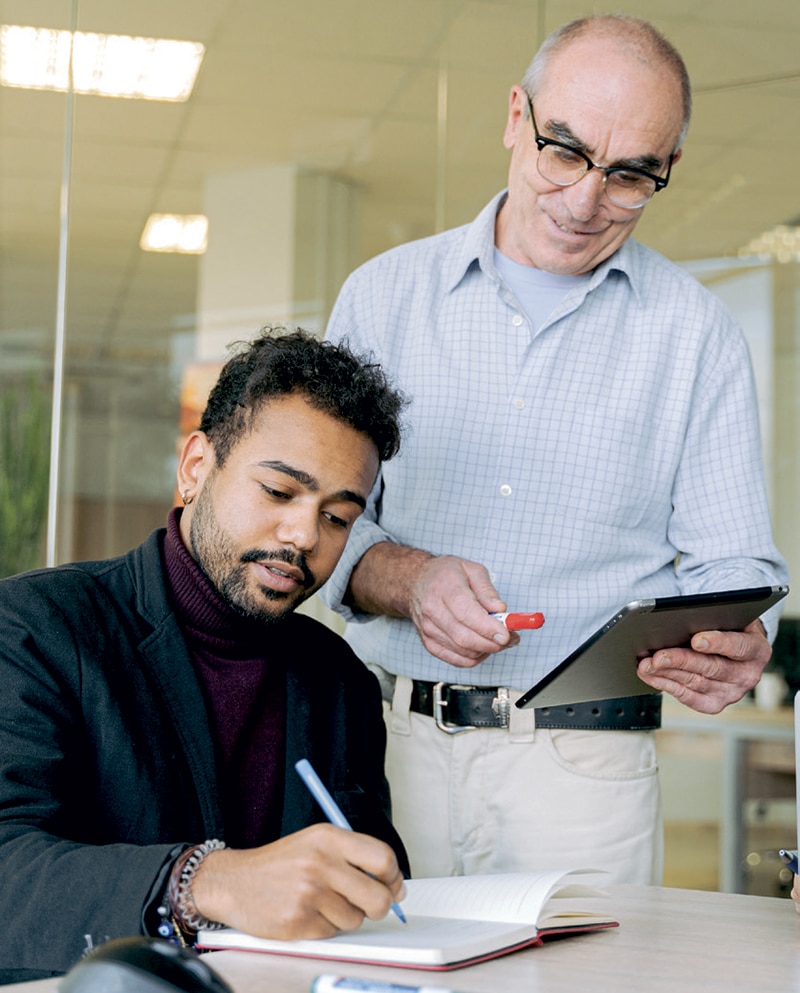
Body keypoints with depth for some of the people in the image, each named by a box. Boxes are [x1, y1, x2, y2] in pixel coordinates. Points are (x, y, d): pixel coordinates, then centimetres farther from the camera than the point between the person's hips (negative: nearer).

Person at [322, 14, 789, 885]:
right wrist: (406, 578, -15)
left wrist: (732, 648, -20)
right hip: (390, 746, 1)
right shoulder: (385, 293, 7)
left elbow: (733, 567, 3)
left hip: (585, 767, -1)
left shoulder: (695, 334, 5)